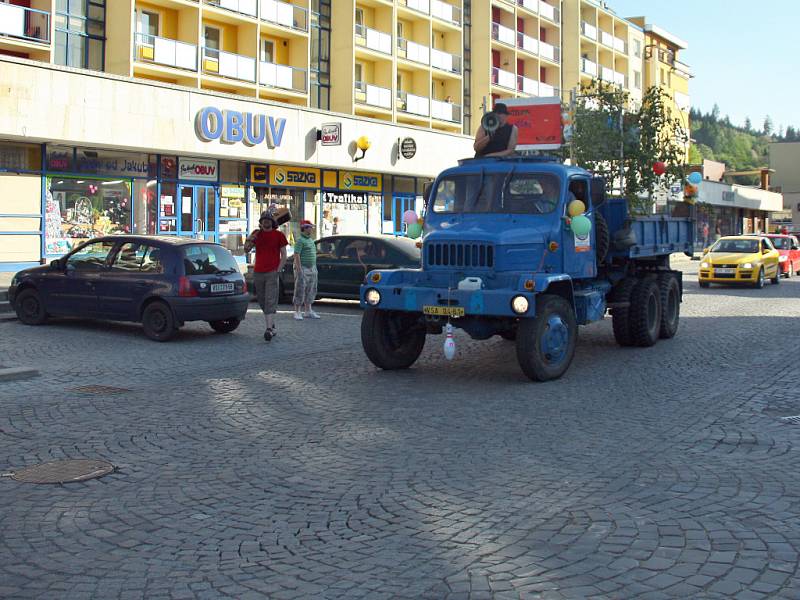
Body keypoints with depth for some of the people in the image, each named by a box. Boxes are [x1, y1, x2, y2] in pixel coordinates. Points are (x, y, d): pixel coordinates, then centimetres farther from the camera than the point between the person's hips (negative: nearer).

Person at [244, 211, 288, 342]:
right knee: (262, 302, 8)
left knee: (270, 301, -12)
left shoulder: (279, 235, 2)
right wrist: (249, 239, -12)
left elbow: (284, 255, 2)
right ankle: (272, 325, 21)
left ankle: (269, 329, -19)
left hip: (272, 273, -4)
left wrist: (278, 270, -9)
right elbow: (246, 250, 8)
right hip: (258, 273, 4)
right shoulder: (256, 233, 12)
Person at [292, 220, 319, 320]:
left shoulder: (311, 240, 16)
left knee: (310, 291, 11)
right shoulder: (300, 240, -11)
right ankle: (297, 312, -2)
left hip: (312, 269, 9)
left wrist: (315, 268, 18)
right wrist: (299, 270, -23)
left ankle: (308, 311, 18)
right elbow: (296, 255, -18)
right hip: (303, 268, -9)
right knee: (300, 291, -6)